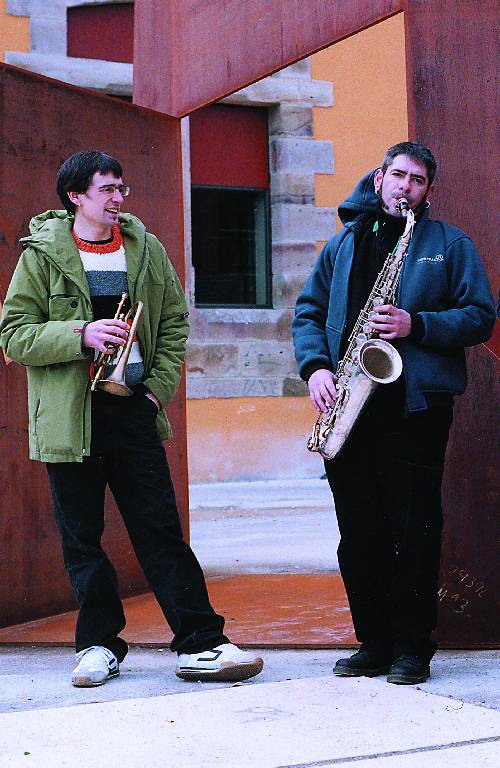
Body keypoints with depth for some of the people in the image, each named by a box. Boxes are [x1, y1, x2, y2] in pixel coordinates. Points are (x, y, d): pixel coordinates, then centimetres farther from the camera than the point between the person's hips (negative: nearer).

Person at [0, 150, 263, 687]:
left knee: (161, 531, 0)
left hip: (133, 408, 2)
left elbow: (174, 322, 15)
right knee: (82, 537, 5)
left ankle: (200, 644, 0)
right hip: (69, 416, -2)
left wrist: (160, 386, 2)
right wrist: (81, 335, -18)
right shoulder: (43, 254, -1)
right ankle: (99, 645, 17)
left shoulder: (146, 249, 9)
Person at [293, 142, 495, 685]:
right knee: (358, 532, 4)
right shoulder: (344, 243, 19)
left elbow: (481, 316, 2)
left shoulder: (450, 245, 10)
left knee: (412, 531, -4)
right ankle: (373, 641, 14)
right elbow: (308, 311, 15)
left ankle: (412, 647, 5)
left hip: (416, 405, -3)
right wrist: (315, 366, -3)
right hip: (349, 407, 3)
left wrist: (416, 326, -12)